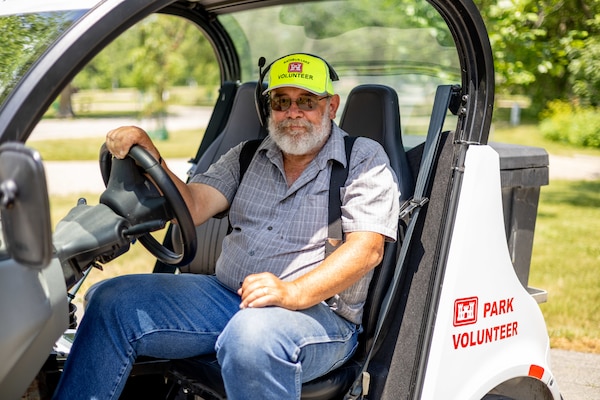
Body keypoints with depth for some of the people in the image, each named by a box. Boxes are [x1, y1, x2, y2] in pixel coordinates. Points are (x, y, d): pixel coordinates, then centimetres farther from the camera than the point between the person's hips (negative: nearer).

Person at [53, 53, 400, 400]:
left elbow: (367, 248, -12)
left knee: (251, 335, -40)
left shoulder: (365, 159, 1)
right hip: (229, 294, 6)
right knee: (114, 302, -10)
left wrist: (293, 292, -27)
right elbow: (191, 209, 6)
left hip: (318, 310, -5)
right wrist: (147, 154, -12)